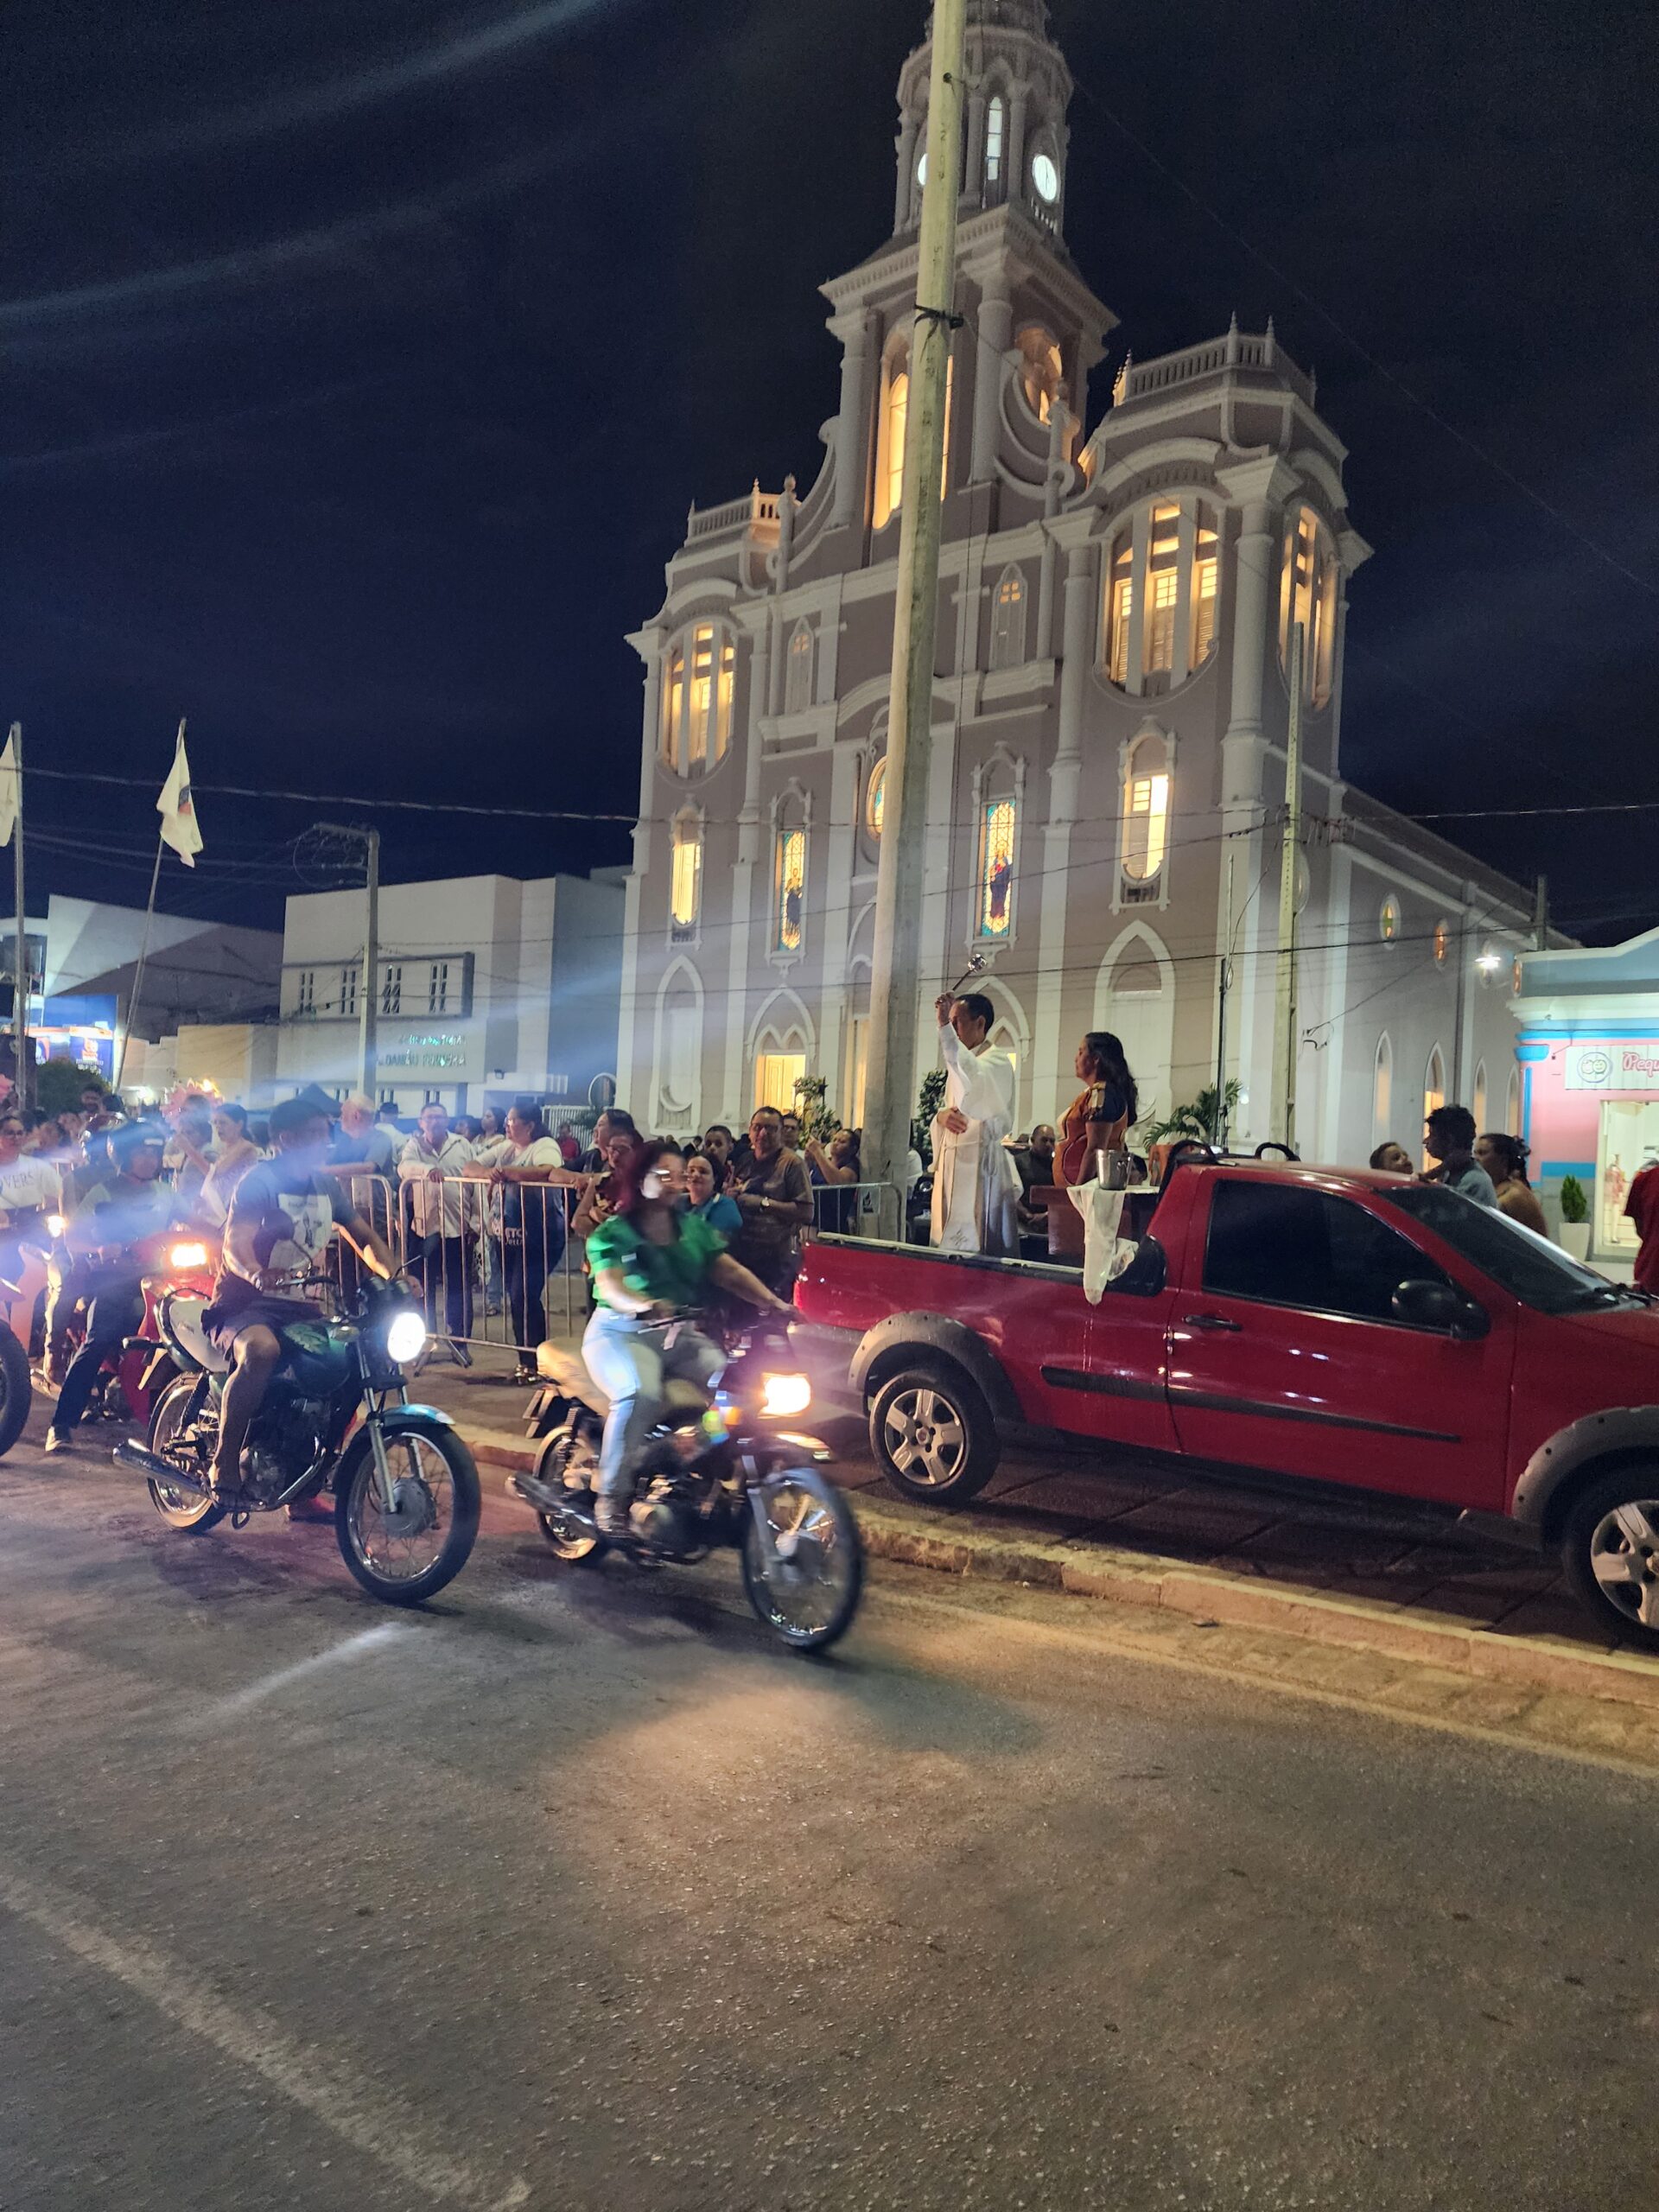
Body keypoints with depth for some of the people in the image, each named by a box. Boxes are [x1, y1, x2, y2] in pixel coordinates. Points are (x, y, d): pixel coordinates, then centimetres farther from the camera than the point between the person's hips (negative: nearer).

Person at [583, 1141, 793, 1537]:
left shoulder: (693, 1226, 14)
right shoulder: (612, 1233, -2)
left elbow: (729, 1270, 5)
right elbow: (609, 1283, -20)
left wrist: (770, 1301, -13)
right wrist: (643, 1305, -43)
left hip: (679, 1332, 5)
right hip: (622, 1332, -5)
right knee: (640, 1395, -34)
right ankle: (612, 1497, -19)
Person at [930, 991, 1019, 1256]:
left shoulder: (997, 1062, -9)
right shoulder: (964, 1064, 19)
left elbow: (973, 1078, -32)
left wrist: (945, 1027, -30)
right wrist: (941, 1116, -4)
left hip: (980, 1163, -8)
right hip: (952, 1164, 9)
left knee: (972, 1246, -10)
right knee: (950, 1243, 8)